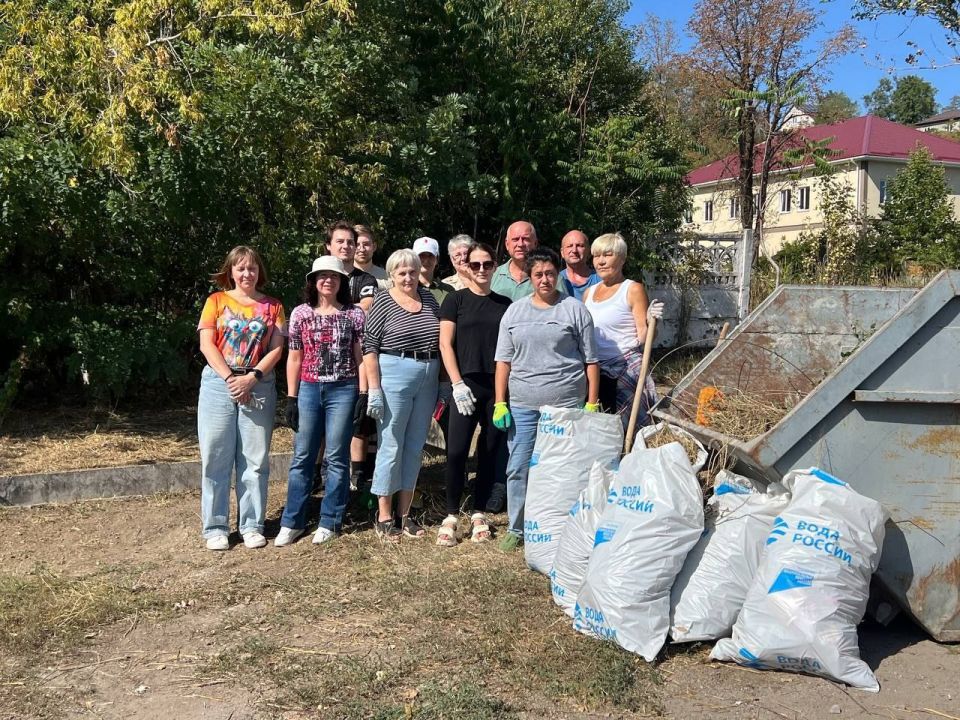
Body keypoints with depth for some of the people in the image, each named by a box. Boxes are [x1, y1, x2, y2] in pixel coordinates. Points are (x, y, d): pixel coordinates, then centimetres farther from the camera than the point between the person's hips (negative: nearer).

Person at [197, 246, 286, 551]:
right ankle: (216, 528, 9)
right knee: (216, 457, 0)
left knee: (255, 458, 3)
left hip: (259, 386, 1)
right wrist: (230, 378, -12)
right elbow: (206, 345, -2)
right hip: (218, 383, -1)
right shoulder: (216, 301, 7)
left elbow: (276, 349, 2)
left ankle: (252, 525, 12)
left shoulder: (272, 307, 10)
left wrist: (252, 378, -12)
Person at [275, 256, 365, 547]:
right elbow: (294, 358, 7)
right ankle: (292, 522, 13)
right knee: (302, 457, 5)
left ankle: (330, 522, 13)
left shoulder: (354, 314, 1)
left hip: (343, 391, -1)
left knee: (336, 458, 4)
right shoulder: (300, 314, 5)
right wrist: (291, 398, 3)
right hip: (308, 390, 2)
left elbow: (361, 357, 2)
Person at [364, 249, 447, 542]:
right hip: (394, 377, -5)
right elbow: (369, 348, -8)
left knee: (415, 447, 10)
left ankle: (404, 514, 21)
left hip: (428, 379, 5)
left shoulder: (429, 299, 9)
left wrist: (442, 382, 11)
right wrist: (374, 390, -14)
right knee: (391, 447, -1)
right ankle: (384, 517, 10)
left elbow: (441, 342, 15)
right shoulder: (383, 302, -5)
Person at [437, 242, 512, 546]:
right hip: (466, 385, -3)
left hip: (498, 387, 3)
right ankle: (451, 516, 2)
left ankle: (479, 514, 17)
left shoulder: (505, 304, 12)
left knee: (490, 452, 6)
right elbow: (445, 343, -1)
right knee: (457, 451, -9)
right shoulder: (456, 300, 4)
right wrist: (458, 384, -11)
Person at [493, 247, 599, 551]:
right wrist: (500, 403, 3)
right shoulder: (515, 311, 10)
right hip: (522, 404, 3)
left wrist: (592, 404, -3)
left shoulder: (575, 309, 2)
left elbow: (590, 361, 2)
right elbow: (503, 361, 10)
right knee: (518, 469, 6)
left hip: (566, 404, -3)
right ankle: (516, 529, 20)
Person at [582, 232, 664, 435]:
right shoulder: (589, 292, 14)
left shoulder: (633, 289, -3)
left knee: (624, 429, -7)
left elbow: (643, 337, -7)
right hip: (594, 371, 5)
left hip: (626, 369, -5)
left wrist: (650, 320, -23)